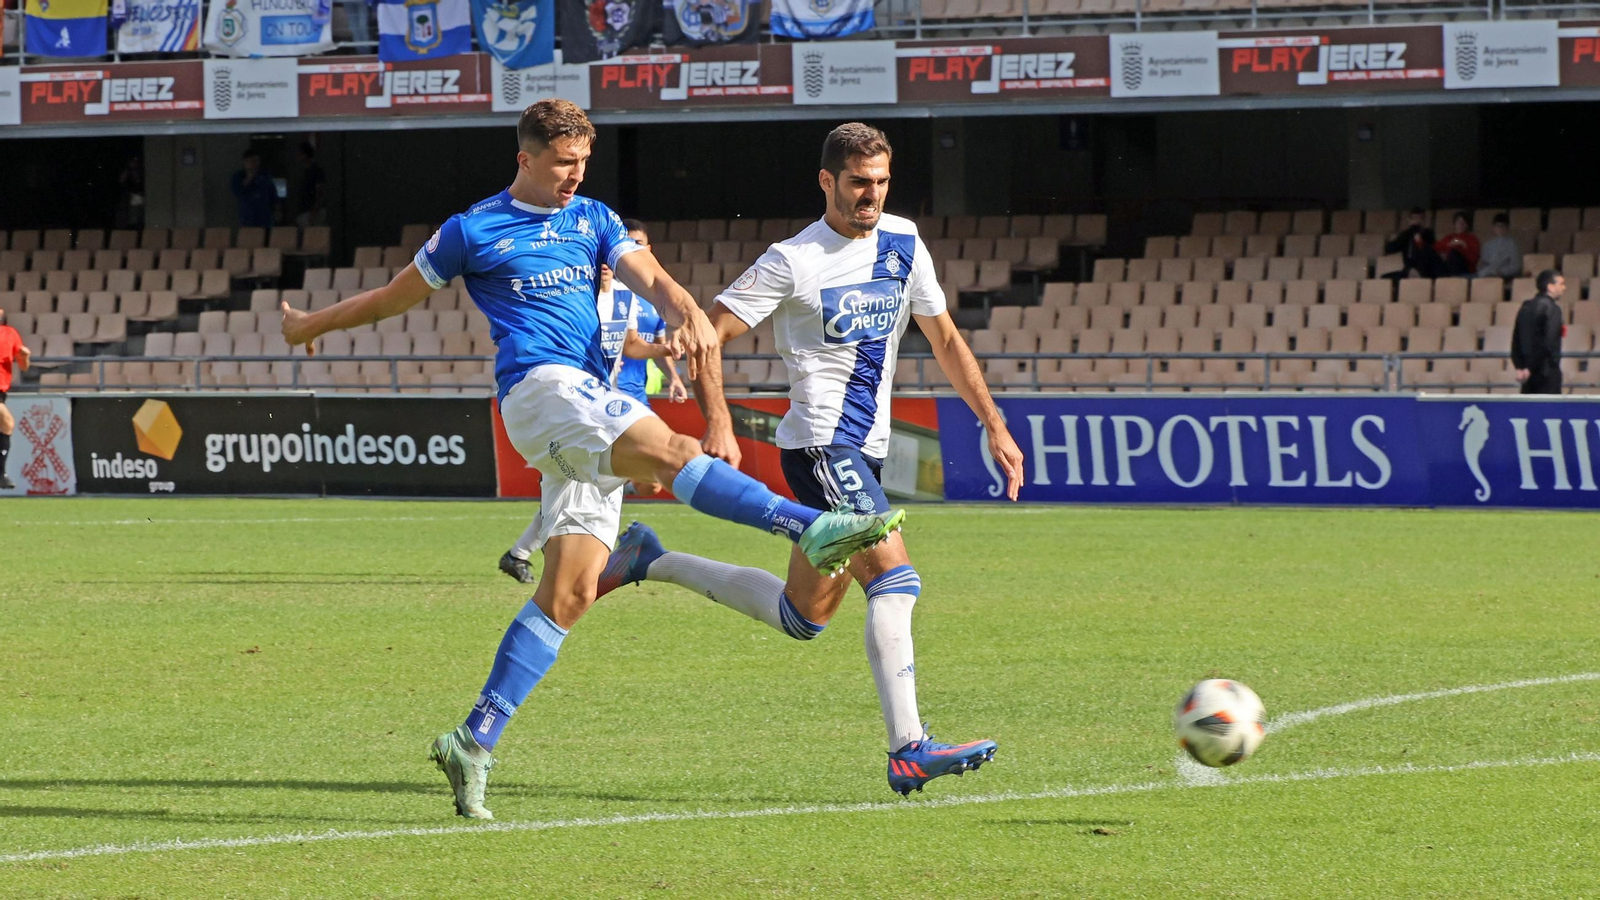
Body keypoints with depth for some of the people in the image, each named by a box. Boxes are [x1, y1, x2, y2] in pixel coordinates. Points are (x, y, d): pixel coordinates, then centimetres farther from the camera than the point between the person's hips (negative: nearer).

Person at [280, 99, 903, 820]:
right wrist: (314, 324, 33)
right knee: (672, 451, -30)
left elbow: (650, 279, 6)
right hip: (539, 385, -6)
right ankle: (816, 531, -43)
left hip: (590, 410, 6)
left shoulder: (593, 221, 21)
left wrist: (687, 313, -17)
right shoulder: (472, 232, 9)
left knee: (568, 594, -3)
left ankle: (474, 742, -2)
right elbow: (397, 296, 22)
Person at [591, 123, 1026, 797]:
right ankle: (908, 752, -24)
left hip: (865, 450, 8)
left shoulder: (903, 245, 10)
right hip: (822, 444, -8)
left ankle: (651, 561, 28)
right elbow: (707, 334, -8)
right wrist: (718, 423, -19)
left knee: (803, 617, 13)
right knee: (895, 580, -21)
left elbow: (945, 340, 19)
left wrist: (995, 426, 14)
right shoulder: (793, 262, -9)